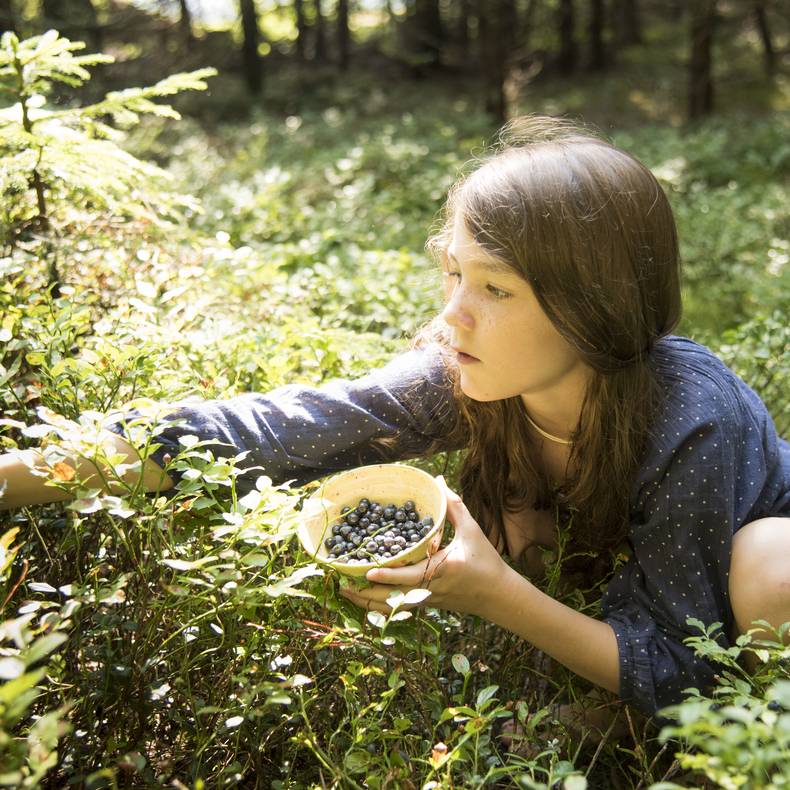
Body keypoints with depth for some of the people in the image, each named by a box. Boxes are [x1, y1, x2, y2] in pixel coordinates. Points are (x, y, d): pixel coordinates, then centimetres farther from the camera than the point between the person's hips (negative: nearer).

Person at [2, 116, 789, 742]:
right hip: (609, 532, 5)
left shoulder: (690, 422, -40)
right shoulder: (459, 376, -29)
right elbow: (266, 431, -32)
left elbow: (676, 669, -32)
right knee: (500, 525, -21)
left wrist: (496, 595, -46)